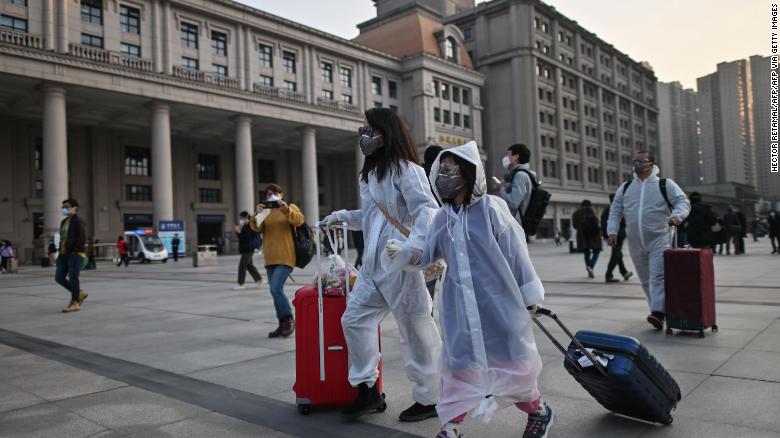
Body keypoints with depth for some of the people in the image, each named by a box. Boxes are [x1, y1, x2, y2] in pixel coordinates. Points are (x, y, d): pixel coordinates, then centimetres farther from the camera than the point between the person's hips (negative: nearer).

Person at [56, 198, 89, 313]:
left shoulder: (78, 221, -9)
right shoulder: (64, 221, 19)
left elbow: (82, 239, -16)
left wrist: (74, 251, -20)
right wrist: (61, 251, 14)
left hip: (75, 255, -9)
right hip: (64, 254, 9)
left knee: (73, 278, -6)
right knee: (59, 277, 8)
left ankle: (75, 303, 4)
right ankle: (79, 293, 22)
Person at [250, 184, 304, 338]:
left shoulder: (290, 207, 5)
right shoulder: (265, 212, 14)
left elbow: (299, 220, -14)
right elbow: (256, 228, -1)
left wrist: (285, 209, -25)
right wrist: (257, 215, -20)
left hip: (285, 257, -5)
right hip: (270, 259, 5)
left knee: (276, 288, -17)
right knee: (276, 291, 8)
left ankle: (289, 320, -1)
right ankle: (283, 325, 17)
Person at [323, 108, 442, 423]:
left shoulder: (405, 169, -9)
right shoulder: (369, 173, 19)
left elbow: (427, 209, -20)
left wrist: (416, 244, -34)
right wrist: (343, 216, 22)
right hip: (373, 264, 9)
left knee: (416, 331, 2)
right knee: (354, 319, 10)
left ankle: (429, 398, 17)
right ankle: (368, 389, 21)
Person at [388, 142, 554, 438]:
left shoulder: (491, 208, -9)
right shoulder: (443, 217, 5)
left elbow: (515, 251, -7)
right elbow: (427, 253, 7)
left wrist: (529, 294, -4)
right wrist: (403, 253, -13)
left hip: (497, 299, -4)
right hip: (460, 304, 4)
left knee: (510, 359, 9)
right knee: (459, 362, 9)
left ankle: (539, 412, 34)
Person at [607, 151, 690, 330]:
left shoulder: (665, 184, 2)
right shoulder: (625, 187, 12)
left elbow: (683, 202, -3)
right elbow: (615, 211, 13)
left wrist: (677, 215, -24)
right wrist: (612, 231, 0)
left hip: (658, 240, -4)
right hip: (635, 243, 4)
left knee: (658, 277, -15)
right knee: (646, 280, 11)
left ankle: (658, 313, -19)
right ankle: (658, 309, 25)